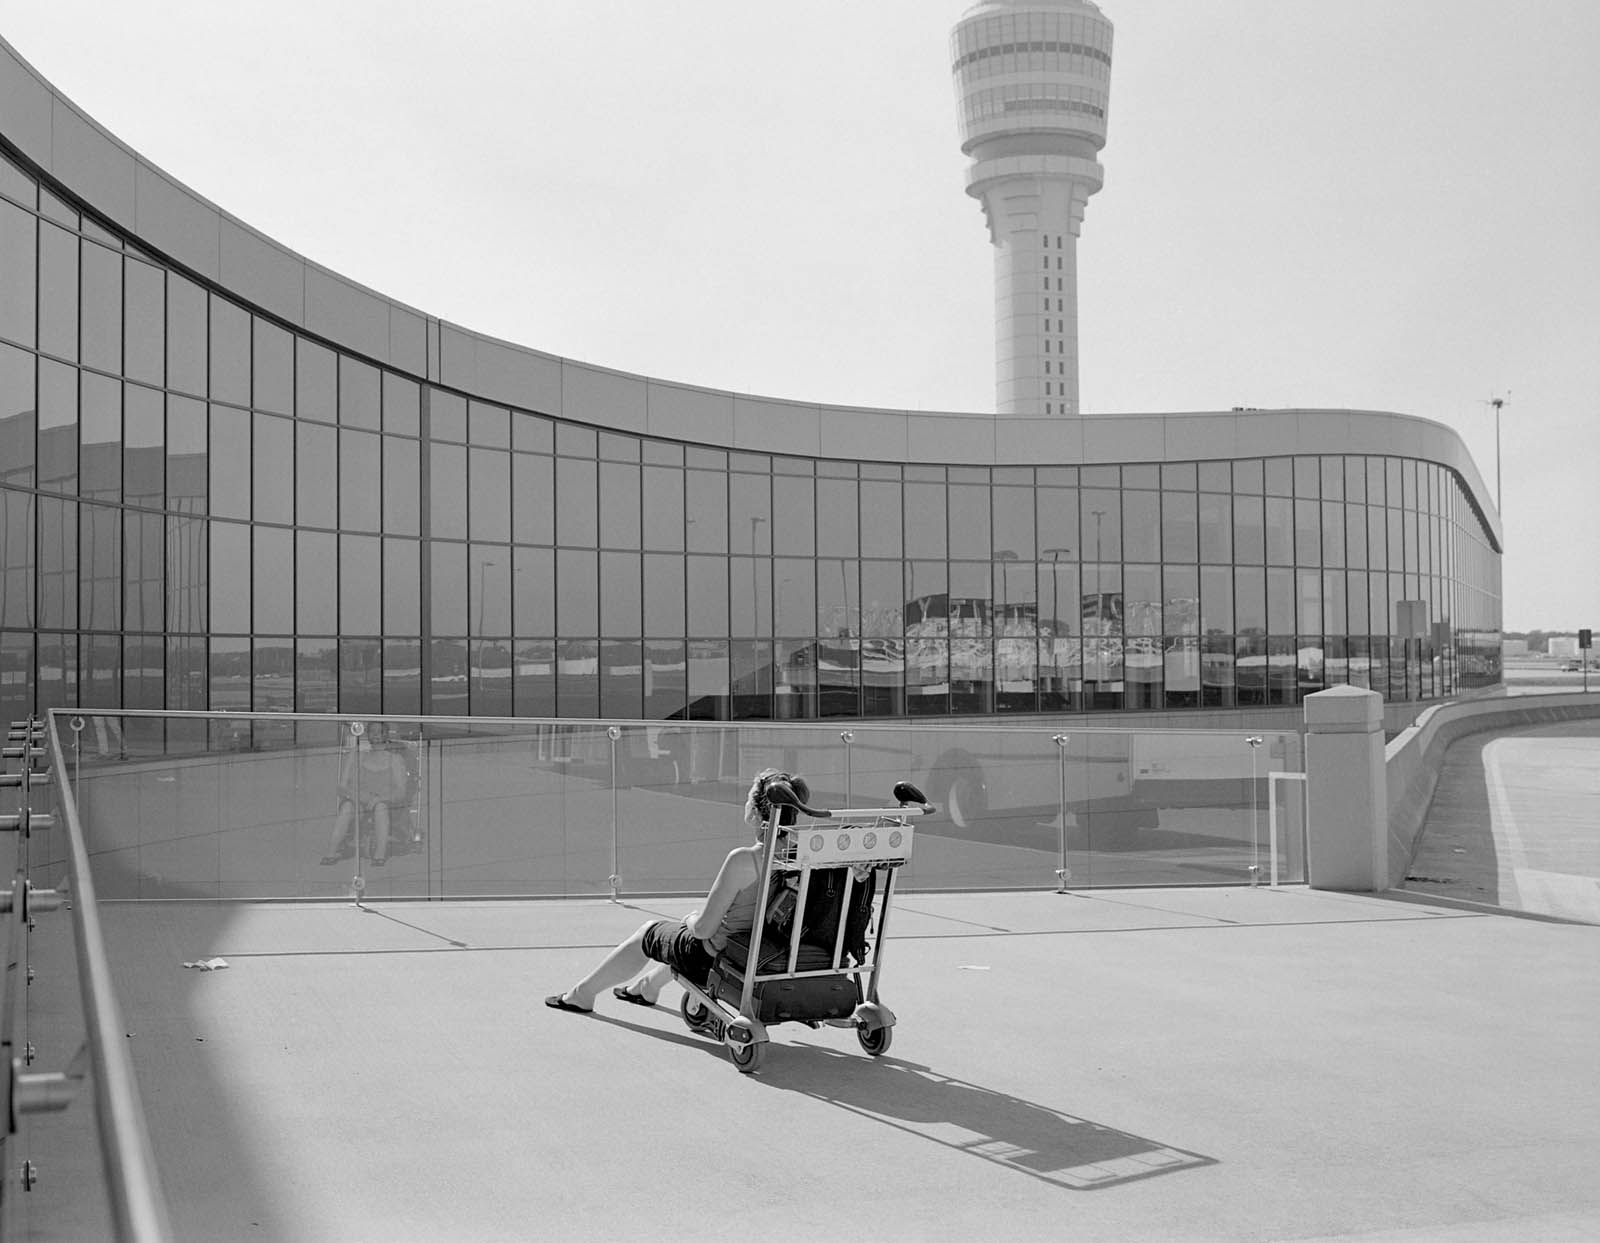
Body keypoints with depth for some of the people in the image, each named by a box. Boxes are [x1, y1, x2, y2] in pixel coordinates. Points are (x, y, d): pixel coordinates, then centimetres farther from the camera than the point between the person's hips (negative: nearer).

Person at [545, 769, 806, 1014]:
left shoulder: (742, 859, -28)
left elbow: (704, 928, -22)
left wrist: (691, 920, 2)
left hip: (717, 963, -6)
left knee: (648, 933, 20)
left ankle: (582, 994, 39)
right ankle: (646, 987, 55)